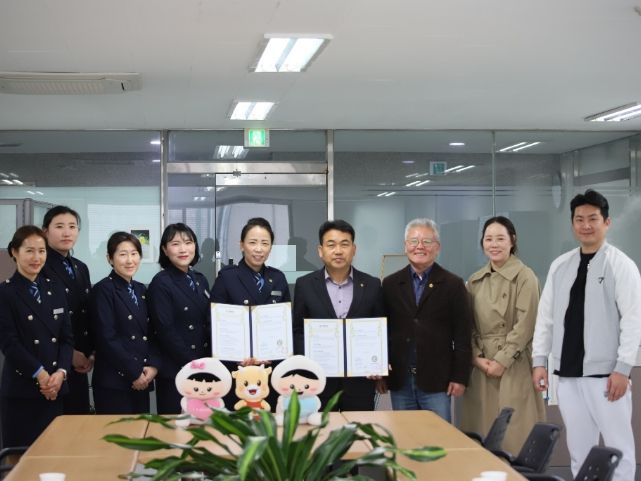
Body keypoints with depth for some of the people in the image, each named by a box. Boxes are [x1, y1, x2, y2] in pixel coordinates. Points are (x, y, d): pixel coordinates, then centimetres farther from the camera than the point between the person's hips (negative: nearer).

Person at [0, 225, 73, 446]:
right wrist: (40, 374, -14)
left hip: (55, 387, 4)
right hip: (20, 388, -4)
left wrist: (60, 372, -7)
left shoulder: (55, 289, 13)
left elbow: (67, 337, 9)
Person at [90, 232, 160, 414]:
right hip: (113, 383, -6)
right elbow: (107, 339, -13)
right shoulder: (103, 290, -6)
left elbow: (150, 334, 14)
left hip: (142, 381, 7)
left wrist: (153, 366, -3)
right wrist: (134, 373, -11)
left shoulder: (141, 289, 15)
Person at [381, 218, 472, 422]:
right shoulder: (390, 284, 9)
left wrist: (460, 378, -5)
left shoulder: (453, 285, 1)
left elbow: (462, 335, -1)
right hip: (399, 382, 2)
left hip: (436, 382, -2)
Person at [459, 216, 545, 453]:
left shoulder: (525, 277, -4)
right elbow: (469, 325, 11)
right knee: (483, 431, 4)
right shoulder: (475, 281, 12)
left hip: (513, 367, -5)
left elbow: (525, 325, -10)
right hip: (481, 366, 5)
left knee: (514, 433, -4)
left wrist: (502, 360, -13)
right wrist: (477, 357, -4)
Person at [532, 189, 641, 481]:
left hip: (606, 374, -5)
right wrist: (539, 360, 6)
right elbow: (545, 316, 12)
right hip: (568, 374, 5)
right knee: (579, 448, 12)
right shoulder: (560, 266, 10)